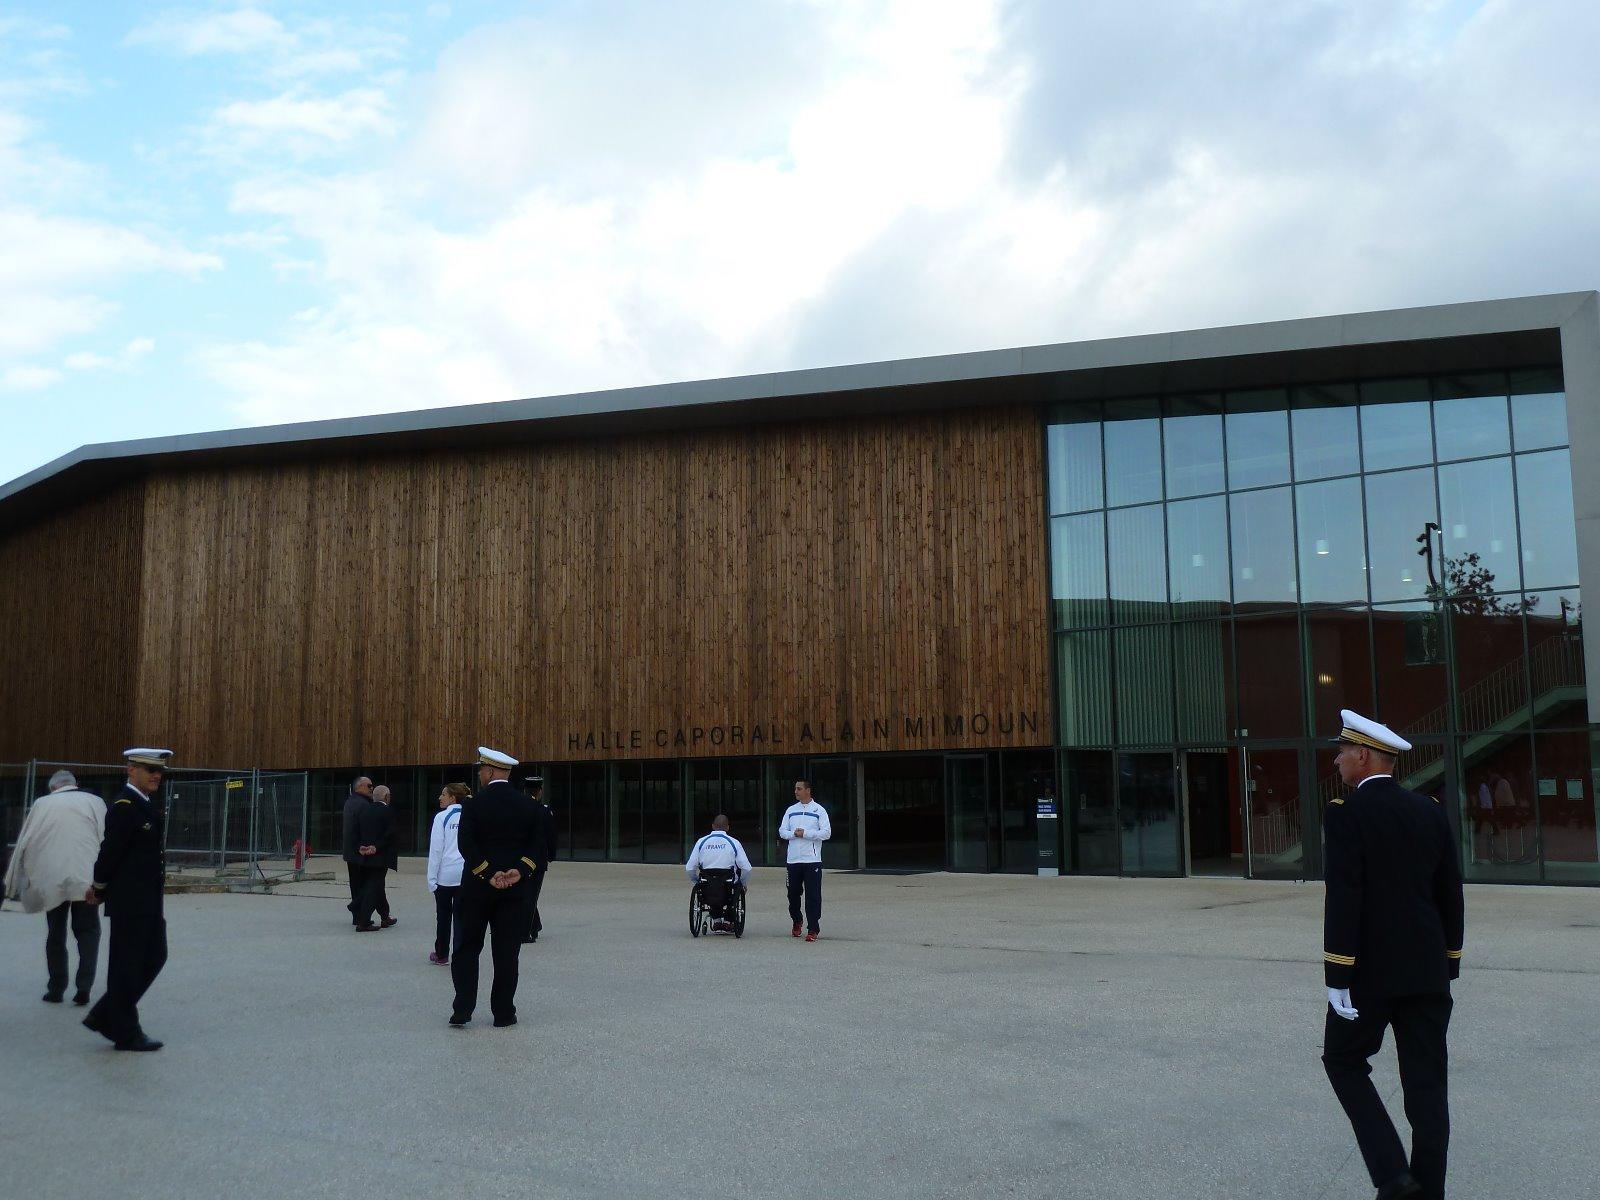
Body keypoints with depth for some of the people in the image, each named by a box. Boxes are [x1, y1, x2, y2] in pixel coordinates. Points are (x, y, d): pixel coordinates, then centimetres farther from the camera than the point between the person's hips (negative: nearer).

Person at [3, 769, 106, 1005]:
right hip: (85, 879, 0)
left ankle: (56, 989, 19)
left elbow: (25, 842, 7)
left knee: (55, 935, 14)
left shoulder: (43, 803, 4)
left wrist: (16, 882, 16)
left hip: (51, 880, 1)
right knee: (87, 932, 9)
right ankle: (84, 986, -4)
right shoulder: (95, 802, 4)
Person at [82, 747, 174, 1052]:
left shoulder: (149, 806, 14)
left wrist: (99, 889, 16)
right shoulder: (124, 807, -16)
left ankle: (104, 1016, 23)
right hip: (129, 902, -9)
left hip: (149, 901, 9)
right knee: (127, 965, 1)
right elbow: (111, 850, -15)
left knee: (155, 958, 14)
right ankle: (126, 1033, 11)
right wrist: (100, 888, -2)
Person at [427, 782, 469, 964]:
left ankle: (441, 954, 25)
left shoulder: (442, 817, -7)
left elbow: (436, 849, -8)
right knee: (461, 917, 5)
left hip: (446, 874, -2)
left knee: (443, 916, 13)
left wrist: (432, 877, -3)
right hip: (467, 875, 2)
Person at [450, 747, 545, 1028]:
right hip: (515, 889, 2)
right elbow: (538, 844, -3)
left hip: (477, 888, -2)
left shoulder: (474, 805, -7)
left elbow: (466, 844, -14)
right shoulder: (528, 806, 2)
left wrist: (488, 874, -12)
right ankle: (503, 1013, 8)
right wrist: (519, 871, -10)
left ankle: (462, 1009, 4)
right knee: (506, 952, 6)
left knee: (467, 948, 10)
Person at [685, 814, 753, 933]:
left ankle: (716, 919, 35)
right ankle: (727, 920, 29)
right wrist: (742, 885, 13)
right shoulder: (733, 842, -1)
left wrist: (698, 881, 19)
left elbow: (689, 868, 1)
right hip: (728, 889, -2)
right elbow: (746, 868, -5)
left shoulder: (701, 842, 4)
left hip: (707, 892, 2)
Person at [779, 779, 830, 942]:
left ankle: (813, 929, -3)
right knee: (793, 893, 11)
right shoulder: (791, 810, 12)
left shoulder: (819, 810, 0)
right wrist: (794, 834, -10)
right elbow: (782, 831, 10)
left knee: (813, 896, -7)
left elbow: (827, 833, -7)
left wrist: (805, 833, -14)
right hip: (793, 860, 4)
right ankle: (796, 922, 32)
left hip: (812, 860, -4)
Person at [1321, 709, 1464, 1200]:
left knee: (1344, 1063, 11)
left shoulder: (1346, 813, -12)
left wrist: (1338, 979, -13)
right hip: (1427, 973, 6)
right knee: (1426, 1081, 9)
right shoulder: (1429, 811, 7)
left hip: (1370, 973, -5)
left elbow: (1344, 900, -17)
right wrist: (1448, 967, 18)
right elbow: (1451, 894, 10)